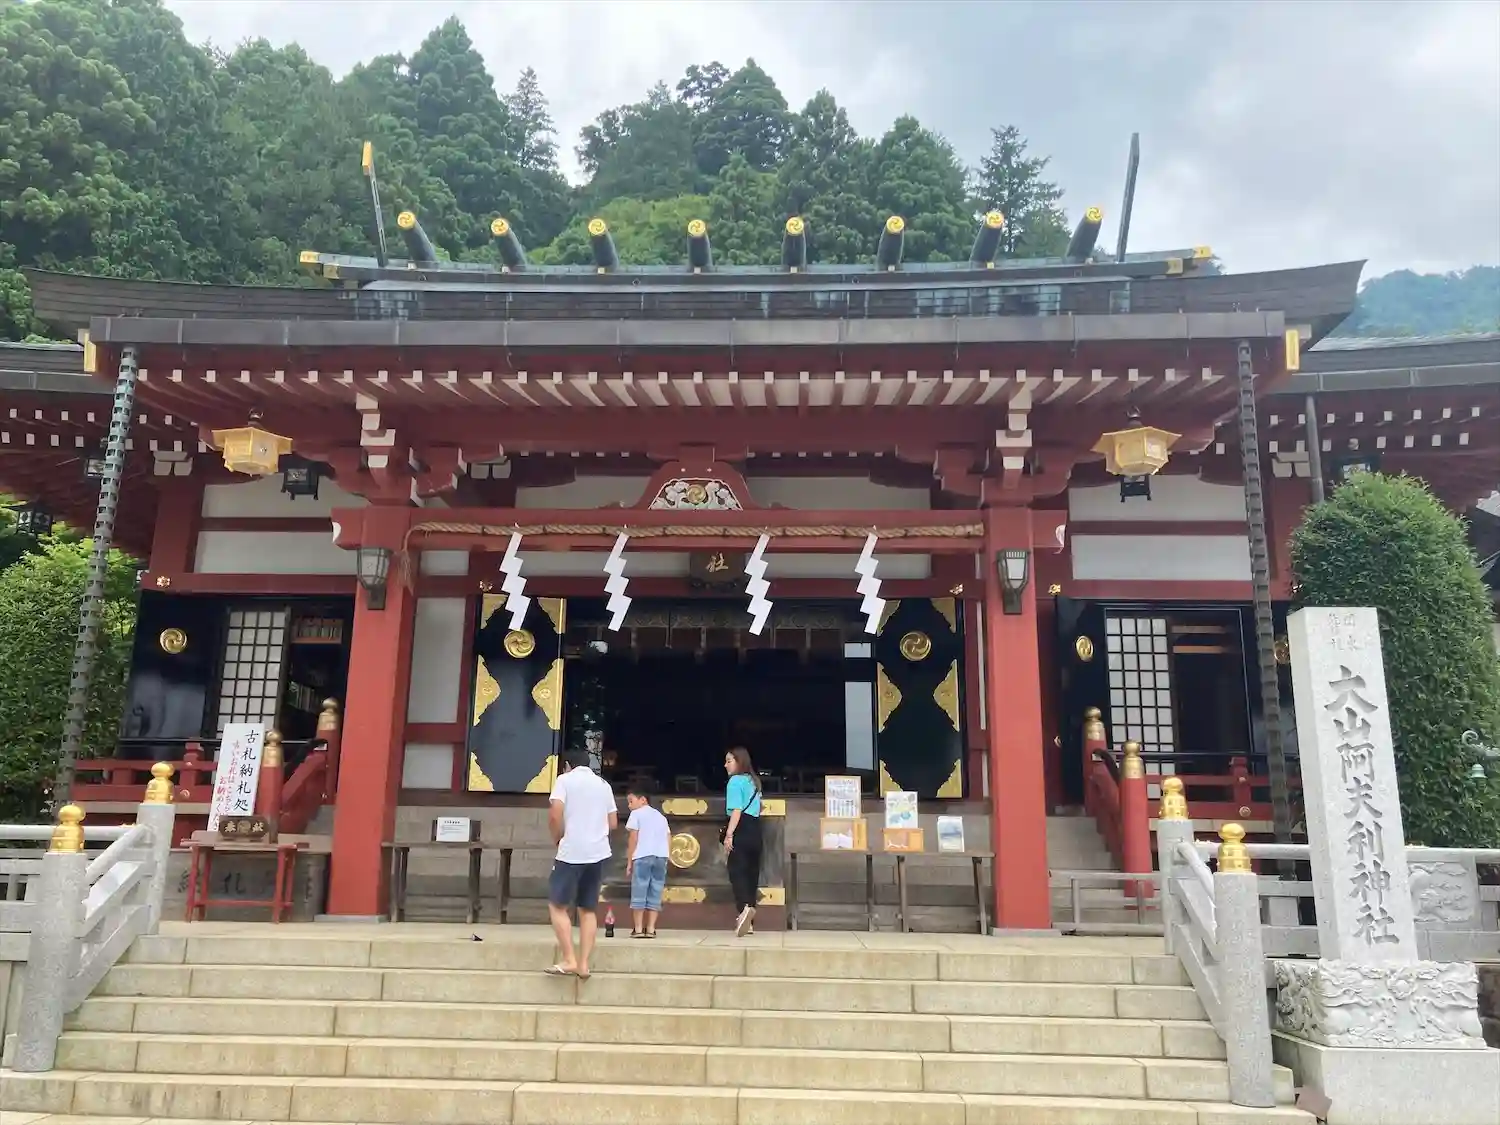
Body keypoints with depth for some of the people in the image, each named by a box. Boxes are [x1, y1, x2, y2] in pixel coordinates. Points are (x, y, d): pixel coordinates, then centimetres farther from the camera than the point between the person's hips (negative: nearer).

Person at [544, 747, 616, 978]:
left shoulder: (565, 779, 0)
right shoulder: (603, 784, 16)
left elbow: (555, 813, -13)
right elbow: (613, 822, 15)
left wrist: (558, 837, 3)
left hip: (571, 852, -5)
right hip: (598, 852, 5)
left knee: (557, 905, 5)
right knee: (588, 910, 11)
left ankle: (569, 960, -3)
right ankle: (583, 964, 8)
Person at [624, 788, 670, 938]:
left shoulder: (636, 813, 9)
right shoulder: (661, 816, 26)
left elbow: (633, 839, 2)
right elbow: (666, 840, 18)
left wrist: (629, 861, 5)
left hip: (642, 857, -5)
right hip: (661, 857, 5)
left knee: (639, 893, 1)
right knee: (655, 894, 7)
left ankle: (638, 929, 0)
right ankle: (650, 929, 5)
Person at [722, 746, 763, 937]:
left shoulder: (735, 780, -4)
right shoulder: (753, 780, 20)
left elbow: (737, 810, -14)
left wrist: (729, 835, -19)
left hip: (741, 831, -8)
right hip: (755, 831, 8)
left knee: (737, 872, -12)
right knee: (751, 873, 10)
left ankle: (745, 908, -35)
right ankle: (748, 922, 14)